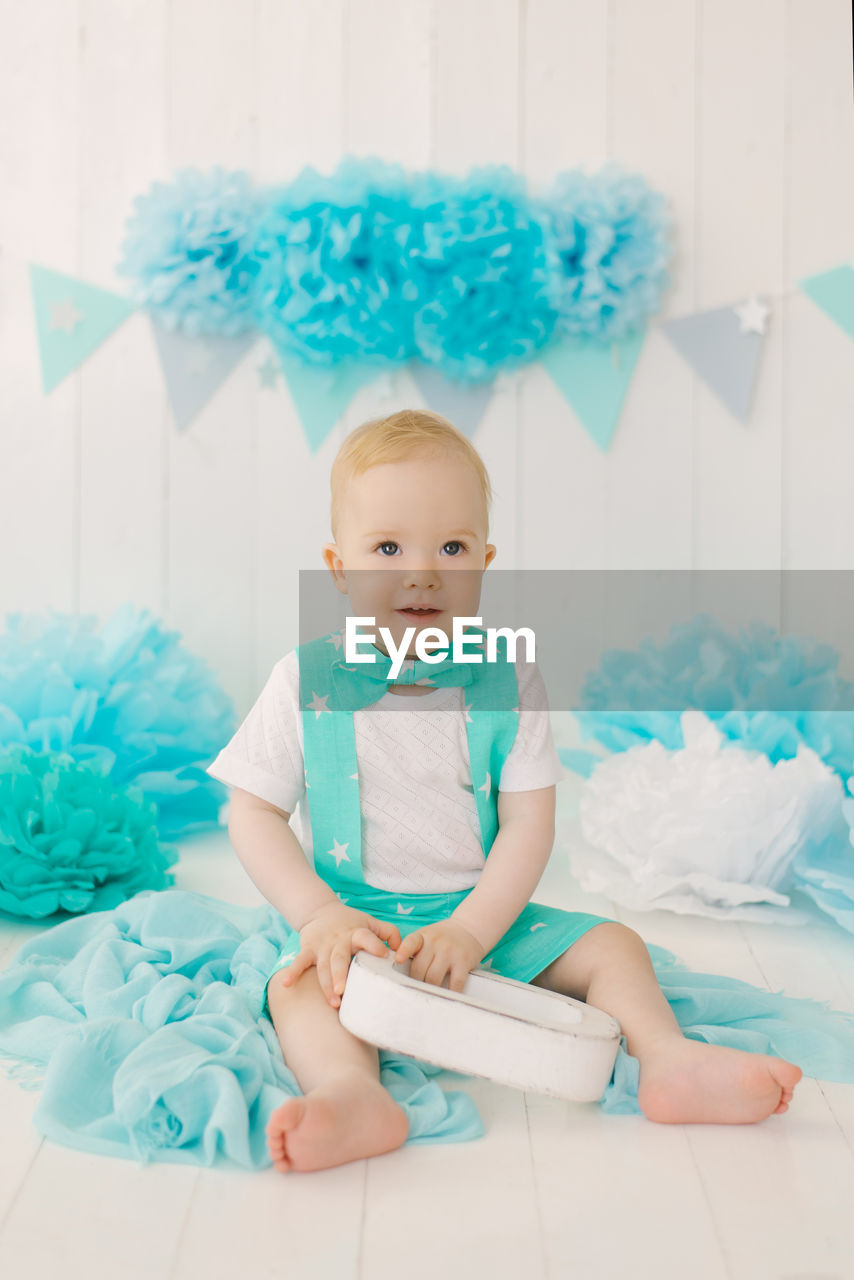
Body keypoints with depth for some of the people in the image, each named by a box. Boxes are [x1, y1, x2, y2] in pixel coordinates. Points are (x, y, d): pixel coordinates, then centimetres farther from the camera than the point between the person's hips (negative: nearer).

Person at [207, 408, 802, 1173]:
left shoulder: (509, 683, -4)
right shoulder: (306, 683, -7)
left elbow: (528, 826, -7)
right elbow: (254, 814, -4)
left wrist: (469, 930, -20)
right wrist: (319, 915, -17)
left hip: (487, 917, 3)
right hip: (357, 920, -2)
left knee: (611, 945, -11)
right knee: (300, 982, -31)